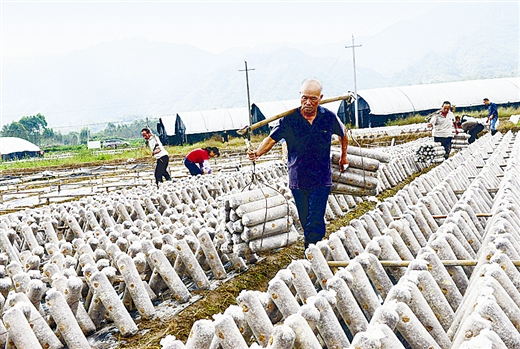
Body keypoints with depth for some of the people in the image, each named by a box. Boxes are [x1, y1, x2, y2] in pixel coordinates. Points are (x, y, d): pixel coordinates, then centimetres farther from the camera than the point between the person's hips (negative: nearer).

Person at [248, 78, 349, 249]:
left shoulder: (329, 118, -5)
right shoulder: (289, 119, -8)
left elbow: (343, 134, 14)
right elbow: (271, 138, -13)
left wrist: (343, 156, 26)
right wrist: (257, 153, -32)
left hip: (321, 180, -1)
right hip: (297, 179, 1)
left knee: (315, 222, -9)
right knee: (305, 221, 13)